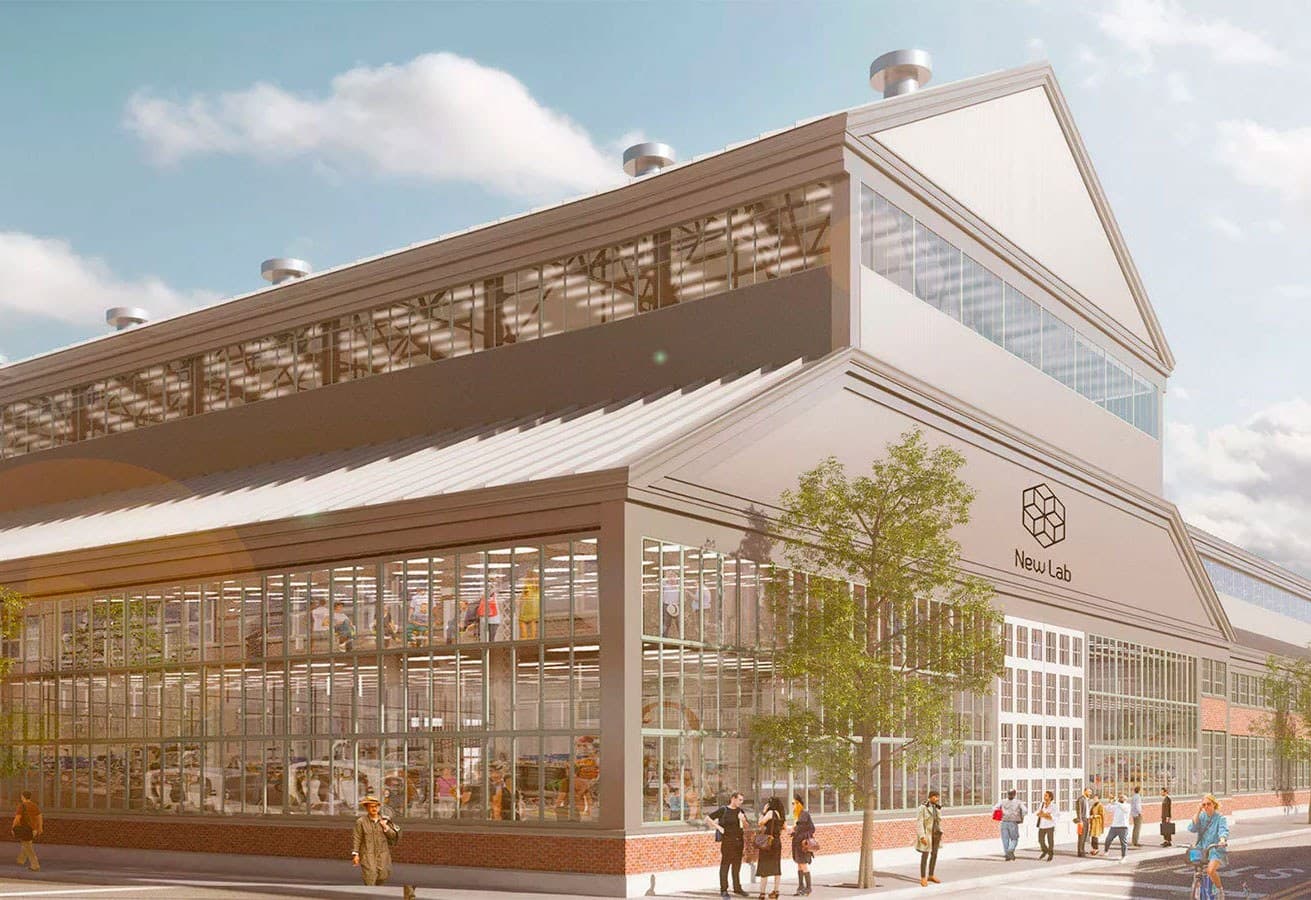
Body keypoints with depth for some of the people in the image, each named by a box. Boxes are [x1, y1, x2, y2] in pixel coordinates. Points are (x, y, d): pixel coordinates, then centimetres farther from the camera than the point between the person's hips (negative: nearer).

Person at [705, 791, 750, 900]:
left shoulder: (740, 811, 11)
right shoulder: (723, 810, -5)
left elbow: (746, 827, 14)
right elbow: (707, 819, -6)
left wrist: (743, 820, -5)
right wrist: (718, 827, -13)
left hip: (739, 841, 5)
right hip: (727, 841, -5)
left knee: (737, 866, 12)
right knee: (725, 866, -2)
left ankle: (737, 888, 22)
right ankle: (723, 890, 3)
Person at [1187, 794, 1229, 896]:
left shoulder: (1220, 818, -5)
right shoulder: (1201, 816, 5)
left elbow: (1223, 830, -22)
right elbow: (1192, 828, -9)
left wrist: (1222, 840, -44)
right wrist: (1198, 812, -12)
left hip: (1216, 850, -4)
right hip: (1202, 849, 4)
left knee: (1210, 870, -25)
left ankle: (1220, 890, -1)